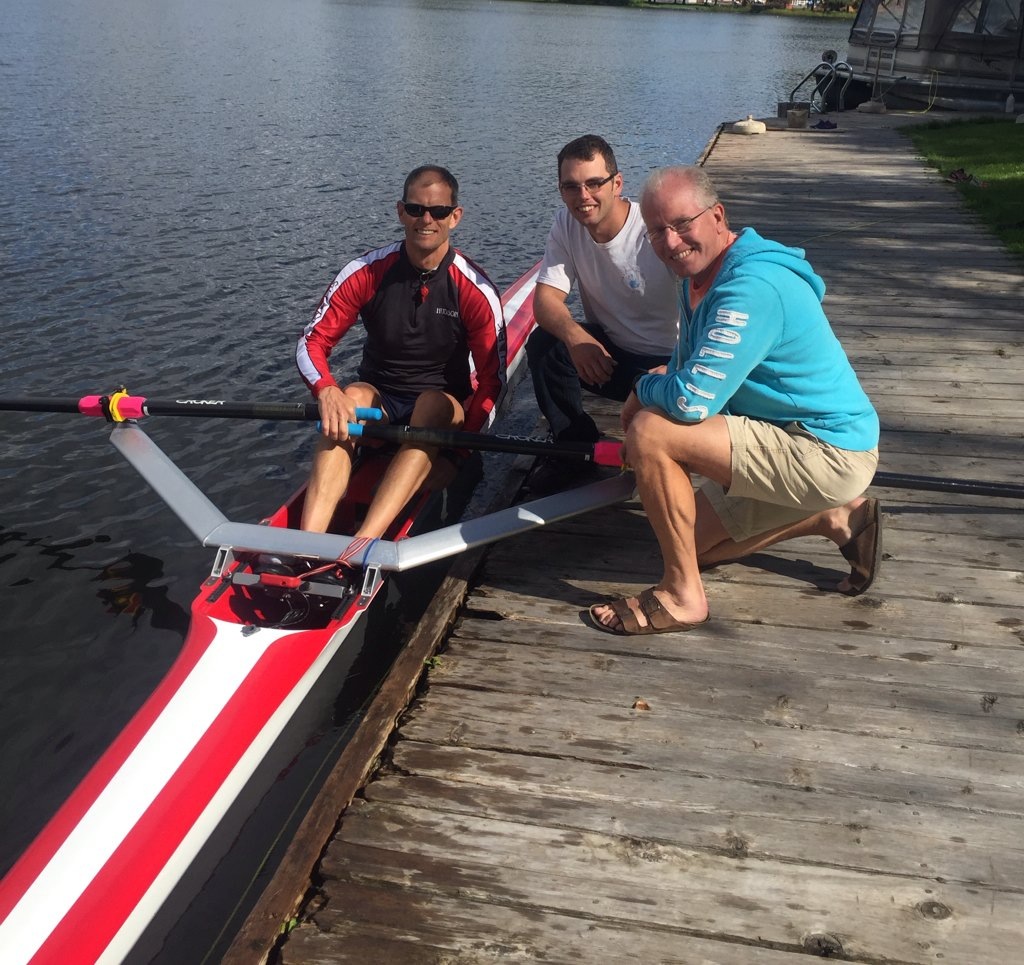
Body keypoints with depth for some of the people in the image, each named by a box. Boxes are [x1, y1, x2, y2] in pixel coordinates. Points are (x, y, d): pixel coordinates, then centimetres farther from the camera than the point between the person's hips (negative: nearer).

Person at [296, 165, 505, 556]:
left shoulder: (475, 290, -11)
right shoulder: (366, 273, -7)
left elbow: (491, 379, -10)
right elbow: (311, 343, -7)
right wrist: (327, 391, -29)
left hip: (445, 409, -1)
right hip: (377, 400, 2)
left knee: (434, 405, -36)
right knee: (351, 396, -32)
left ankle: (362, 547, -51)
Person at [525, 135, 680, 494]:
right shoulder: (566, 224, -6)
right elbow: (546, 298, -13)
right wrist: (574, 335, -36)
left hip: (669, 361, -4)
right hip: (606, 351, 5)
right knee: (543, 343, -22)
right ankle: (573, 449, -3)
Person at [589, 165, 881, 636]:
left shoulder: (752, 287, -26)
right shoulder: (699, 278, 6)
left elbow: (692, 401, -31)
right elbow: (687, 368, 19)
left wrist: (642, 390, -10)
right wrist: (651, 391, -2)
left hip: (828, 454, -10)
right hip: (794, 443, 11)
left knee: (650, 432, -23)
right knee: (696, 544, 21)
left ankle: (681, 596, -11)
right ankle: (836, 517, 23)